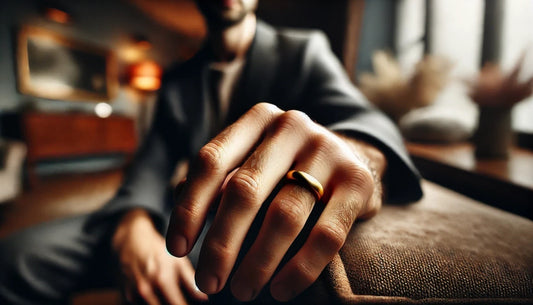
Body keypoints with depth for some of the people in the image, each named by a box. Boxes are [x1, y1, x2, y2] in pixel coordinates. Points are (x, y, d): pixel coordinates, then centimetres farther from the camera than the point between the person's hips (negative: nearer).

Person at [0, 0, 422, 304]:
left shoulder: (304, 52, 0)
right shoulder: (177, 80, 11)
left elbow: (363, 119, -17)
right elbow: (154, 163, 3)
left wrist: (356, 157, -44)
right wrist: (135, 226, -21)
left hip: (264, 228, -3)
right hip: (194, 217, 4)